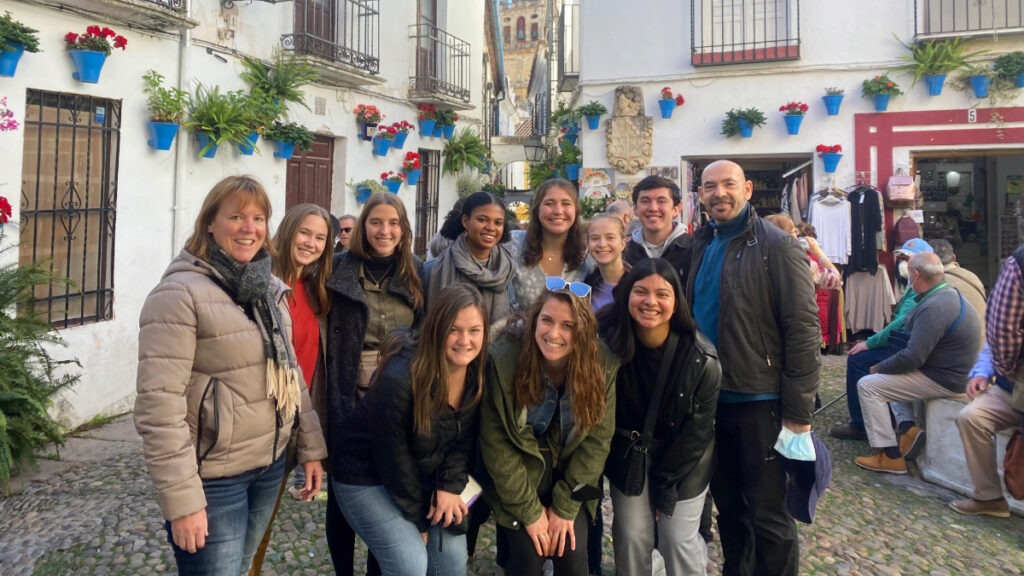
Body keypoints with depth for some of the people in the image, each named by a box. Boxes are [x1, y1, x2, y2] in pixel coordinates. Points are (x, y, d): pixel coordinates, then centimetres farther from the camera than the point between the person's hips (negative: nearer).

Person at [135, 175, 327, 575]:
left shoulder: (271, 287, 7)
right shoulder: (180, 293, -16)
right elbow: (159, 404, -21)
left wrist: (310, 447, 11)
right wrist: (182, 499, -21)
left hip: (270, 466, 7)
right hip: (214, 478, -7)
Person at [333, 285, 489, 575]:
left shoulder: (478, 374, -11)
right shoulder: (400, 379, -31)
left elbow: (464, 439, 0)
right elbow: (392, 456, -22)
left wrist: (450, 486, -15)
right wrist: (418, 518, -11)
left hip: (426, 478, 6)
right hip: (368, 477, -6)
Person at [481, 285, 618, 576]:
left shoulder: (602, 365, -17)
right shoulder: (504, 361, -23)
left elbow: (597, 439, -9)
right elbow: (495, 443, -16)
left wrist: (565, 506, -11)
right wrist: (529, 510, -13)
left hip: (571, 478, 2)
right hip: (519, 473, -1)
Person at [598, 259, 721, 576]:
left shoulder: (702, 358, -22)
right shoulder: (609, 343, -19)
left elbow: (697, 430, -13)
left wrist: (665, 482, -10)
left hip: (684, 458, -1)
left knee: (679, 539, -2)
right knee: (632, 537, -1)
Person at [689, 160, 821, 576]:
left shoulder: (777, 246, -9)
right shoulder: (702, 247, 10)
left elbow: (803, 331, -13)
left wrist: (798, 412, -16)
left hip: (759, 402, -6)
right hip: (710, 400, 6)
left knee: (766, 514, 4)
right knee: (728, 508, 18)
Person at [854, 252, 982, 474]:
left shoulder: (934, 307, -26)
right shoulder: (949, 293, 8)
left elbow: (913, 357, -27)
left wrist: (879, 368, -11)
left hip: (942, 379, -11)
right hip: (951, 369, 11)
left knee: (868, 385, -12)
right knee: (887, 373, 26)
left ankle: (891, 457, -7)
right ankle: (907, 427, 9)